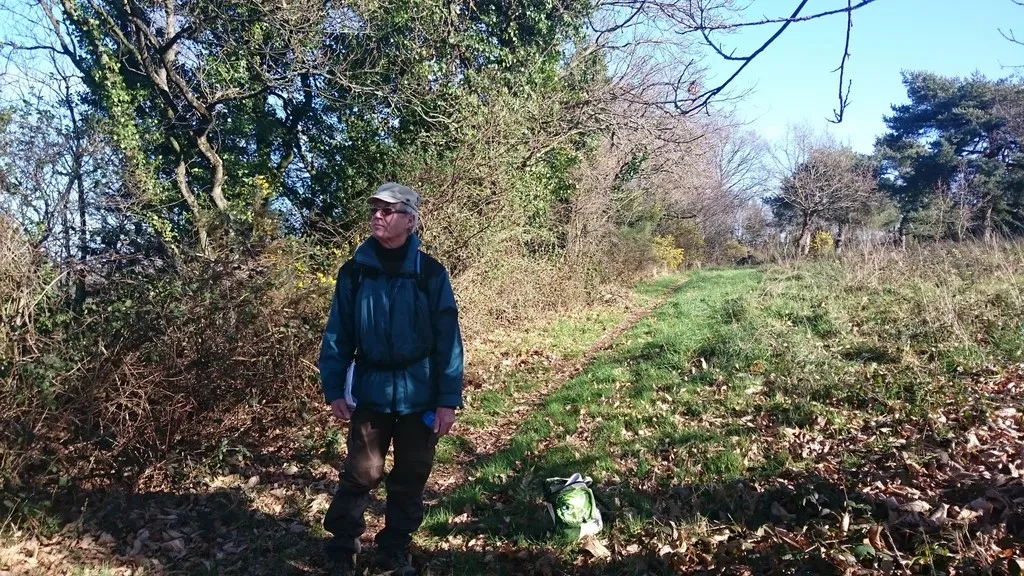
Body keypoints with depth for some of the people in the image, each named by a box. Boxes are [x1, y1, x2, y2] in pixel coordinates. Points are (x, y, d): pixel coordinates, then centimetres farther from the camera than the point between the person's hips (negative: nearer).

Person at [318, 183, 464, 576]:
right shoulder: (354, 272, -2)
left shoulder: (430, 273, -6)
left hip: (420, 396, 0)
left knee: (410, 479, 11)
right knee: (361, 475, 5)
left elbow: (448, 340, -6)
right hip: (370, 393, 0)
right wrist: (334, 389, -3)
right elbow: (337, 335, 2)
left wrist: (448, 399, -8)